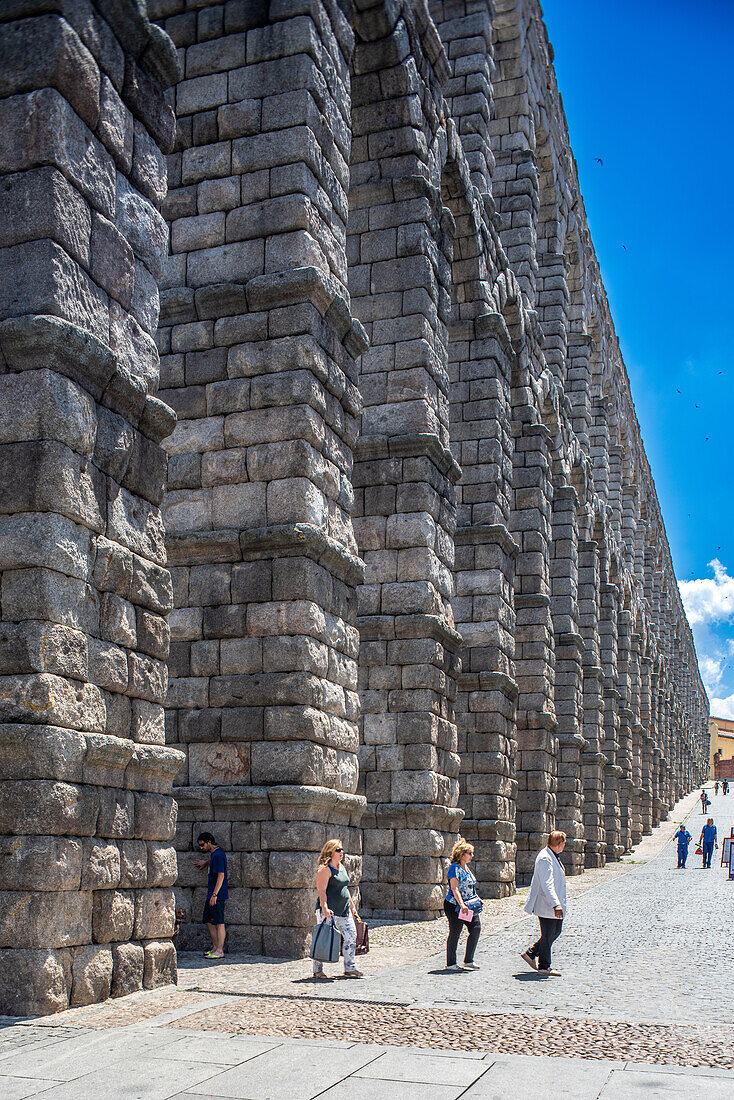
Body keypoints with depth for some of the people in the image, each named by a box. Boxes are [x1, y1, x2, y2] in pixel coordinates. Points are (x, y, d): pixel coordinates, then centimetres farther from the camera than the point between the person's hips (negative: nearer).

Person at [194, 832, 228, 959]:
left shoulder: (218, 855, -18)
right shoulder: (213, 853, 12)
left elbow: (221, 876, -22)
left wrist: (214, 894, -23)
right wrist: (206, 863, 56)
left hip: (218, 895, -10)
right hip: (211, 894, 10)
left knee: (219, 923, -6)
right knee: (208, 921, 13)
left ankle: (219, 951, -2)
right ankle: (215, 947, 19)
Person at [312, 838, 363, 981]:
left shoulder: (342, 868, 17)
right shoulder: (325, 869, -10)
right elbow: (321, 891, -16)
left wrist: (352, 906, 23)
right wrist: (325, 908, -26)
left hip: (344, 910, 8)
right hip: (329, 911, -8)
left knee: (351, 936, 3)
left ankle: (349, 968, 12)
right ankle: (318, 971, 5)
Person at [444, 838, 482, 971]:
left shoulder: (466, 868, 16)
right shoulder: (455, 868, -12)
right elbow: (454, 888, -20)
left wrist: (475, 898, 20)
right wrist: (462, 904, -28)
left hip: (467, 906, 9)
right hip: (454, 905, -8)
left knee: (476, 927, -2)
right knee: (455, 933, -2)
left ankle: (468, 960, 7)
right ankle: (451, 963, 10)